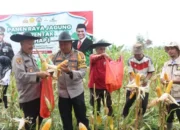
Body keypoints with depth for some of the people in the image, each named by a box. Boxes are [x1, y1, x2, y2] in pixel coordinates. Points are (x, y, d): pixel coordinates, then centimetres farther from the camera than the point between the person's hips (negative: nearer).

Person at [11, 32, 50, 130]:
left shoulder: (30, 56, 16)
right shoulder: (18, 58, -11)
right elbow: (20, 76, -26)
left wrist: (42, 74, 6)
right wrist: (38, 74, -32)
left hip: (37, 95, 8)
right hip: (27, 98, -8)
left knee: (38, 122, 19)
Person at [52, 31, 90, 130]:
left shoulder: (79, 55, -8)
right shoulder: (56, 56, 3)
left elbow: (83, 73, -17)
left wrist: (70, 72, -33)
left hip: (76, 92, -3)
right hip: (62, 93, 3)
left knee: (81, 118, 10)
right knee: (66, 120, 16)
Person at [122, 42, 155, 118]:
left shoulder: (148, 60, -6)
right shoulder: (130, 60, -6)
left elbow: (150, 72, 1)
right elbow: (131, 74, -9)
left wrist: (146, 80, -18)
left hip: (144, 87, 0)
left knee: (143, 105, 1)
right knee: (128, 103, 2)